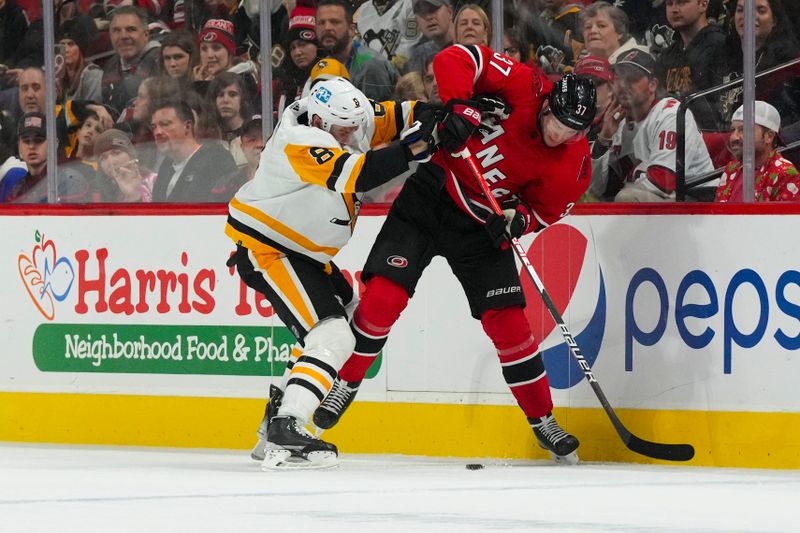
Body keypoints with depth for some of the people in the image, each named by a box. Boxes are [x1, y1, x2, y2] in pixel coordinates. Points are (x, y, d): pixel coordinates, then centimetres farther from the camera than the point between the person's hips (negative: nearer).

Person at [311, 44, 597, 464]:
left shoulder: (571, 165, -13)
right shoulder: (520, 86, -20)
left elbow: (545, 210, -1)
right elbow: (456, 59, -19)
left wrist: (516, 220, -23)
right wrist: (458, 109, -34)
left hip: (482, 224, 1)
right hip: (432, 191, -1)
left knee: (507, 321, -4)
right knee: (384, 295, -12)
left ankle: (543, 420, 11)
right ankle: (345, 384, 9)